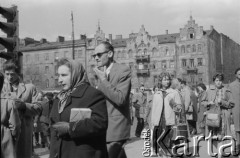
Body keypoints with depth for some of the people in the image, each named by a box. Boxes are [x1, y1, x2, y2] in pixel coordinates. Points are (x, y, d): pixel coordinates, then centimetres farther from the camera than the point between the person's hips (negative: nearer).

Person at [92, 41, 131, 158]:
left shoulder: (123, 70, -11)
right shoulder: (99, 73, 11)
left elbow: (120, 99, -22)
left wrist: (103, 80, -19)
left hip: (116, 127, -7)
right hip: (104, 125, 7)